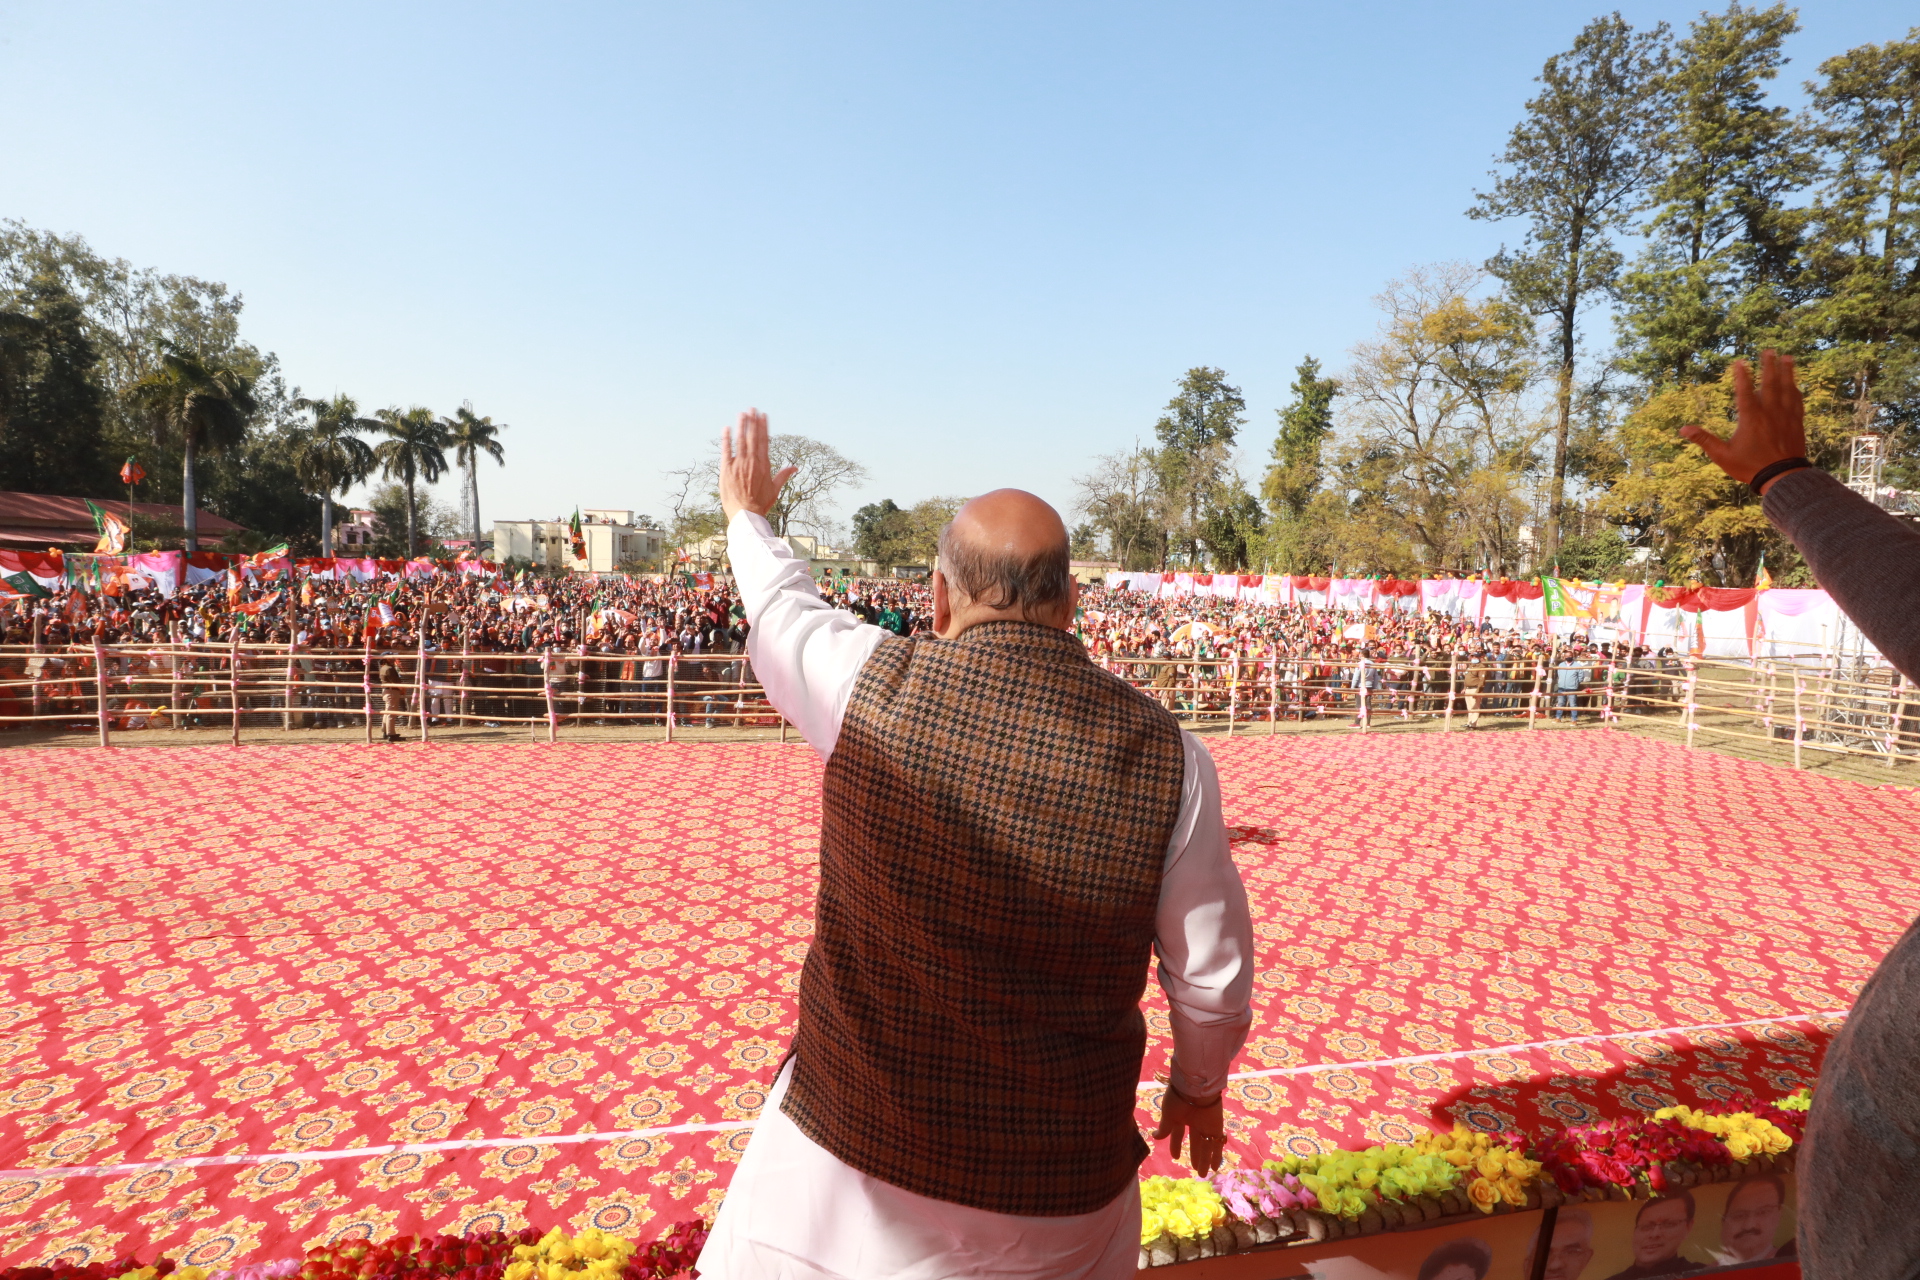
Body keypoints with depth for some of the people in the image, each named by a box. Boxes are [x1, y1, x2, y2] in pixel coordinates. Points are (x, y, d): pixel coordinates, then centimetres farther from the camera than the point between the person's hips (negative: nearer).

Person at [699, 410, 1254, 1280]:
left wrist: (747, 513, 25)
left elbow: (779, 605, 4)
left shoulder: (871, 687, -18)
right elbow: (1213, 975, -6)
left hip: (850, 1146, -1)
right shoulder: (1168, 758, -16)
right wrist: (1199, 1082, 15)